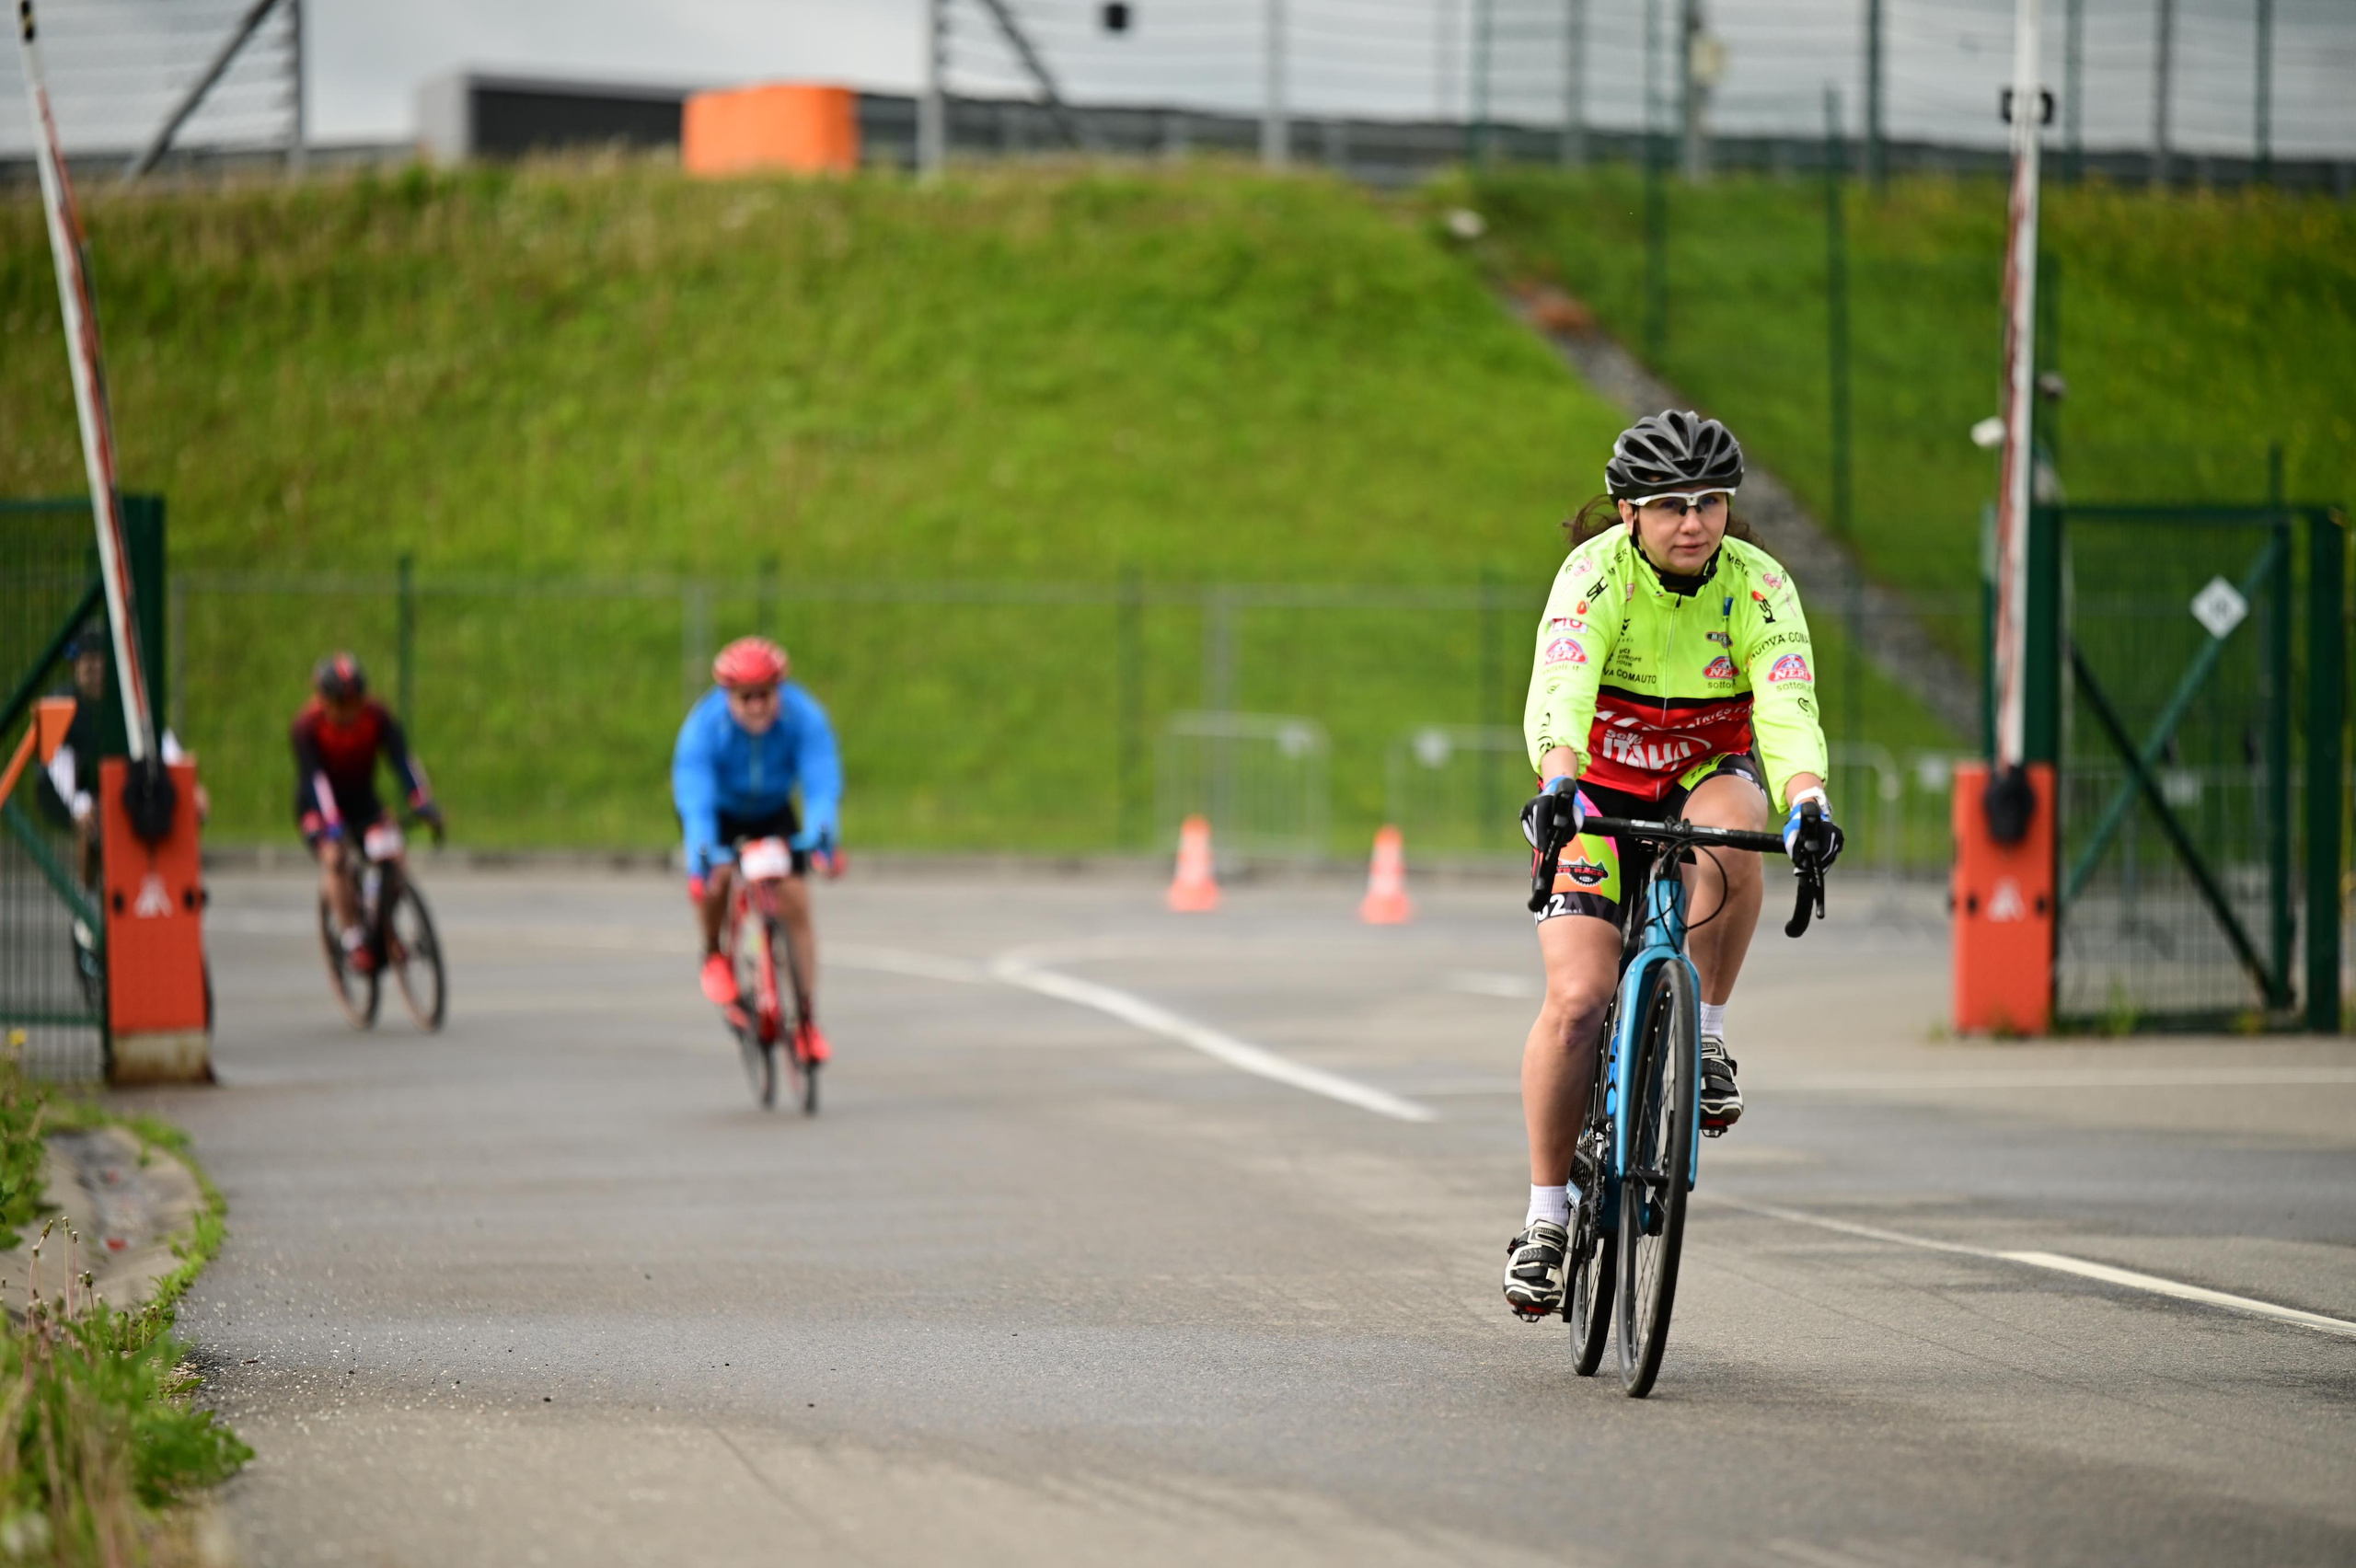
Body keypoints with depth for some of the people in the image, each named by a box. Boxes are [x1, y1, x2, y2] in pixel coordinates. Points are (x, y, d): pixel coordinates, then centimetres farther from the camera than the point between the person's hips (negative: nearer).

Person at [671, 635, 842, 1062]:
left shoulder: (803, 718, -30)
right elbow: (694, 799, -41)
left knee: (795, 904, -10)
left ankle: (808, 1020, -1)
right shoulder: (704, 727, -34)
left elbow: (822, 783, -39)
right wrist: (701, 858, -57)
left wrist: (823, 836, -57)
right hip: (720, 812, -2)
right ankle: (715, 955, 2)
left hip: (774, 814, 2)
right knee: (716, 879, -30)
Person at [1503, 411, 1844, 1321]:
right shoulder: (1597, 572, -21)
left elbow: (1788, 707, -30)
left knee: (1727, 830, -37)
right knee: (1577, 998, -17)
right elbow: (1558, 689, -38)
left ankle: (1705, 1040, -16)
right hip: (1598, 794, -1)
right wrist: (1557, 780, -57)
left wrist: (1809, 801, -50)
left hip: (1705, 777, 1)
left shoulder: (1759, 587, -17)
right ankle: (1547, 1214, -3)